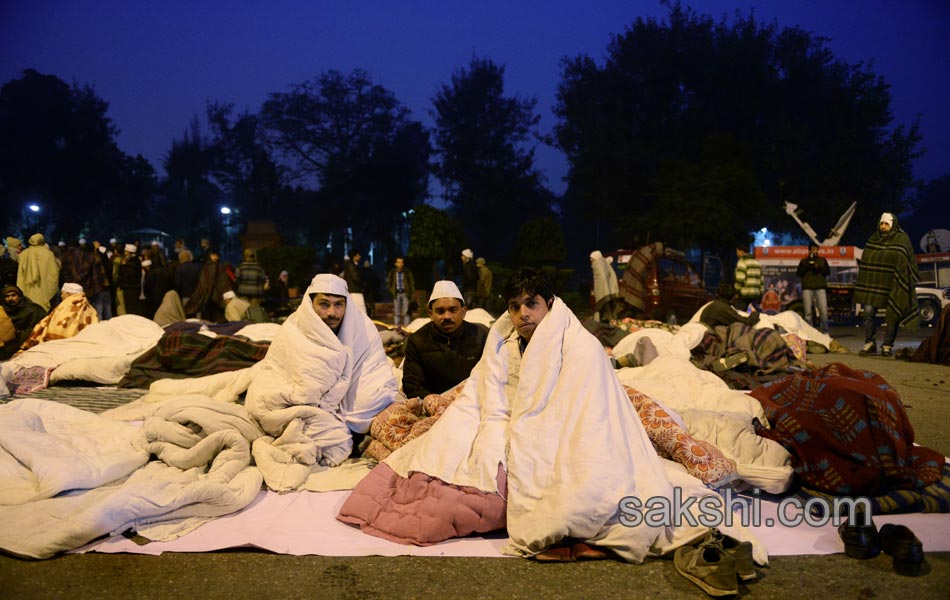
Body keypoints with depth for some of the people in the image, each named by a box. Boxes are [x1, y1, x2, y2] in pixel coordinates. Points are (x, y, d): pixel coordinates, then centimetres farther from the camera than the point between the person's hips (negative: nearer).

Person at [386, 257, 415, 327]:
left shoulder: (407, 272, 0)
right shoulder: (392, 272, 4)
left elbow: (412, 284, 3)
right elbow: (388, 283, 13)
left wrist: (412, 294, -4)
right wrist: (392, 291, 1)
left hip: (405, 293, -1)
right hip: (396, 294, 2)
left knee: (406, 312, -4)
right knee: (396, 312, 3)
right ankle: (396, 327, 9)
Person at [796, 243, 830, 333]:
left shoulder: (822, 260, 19)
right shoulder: (804, 261, 17)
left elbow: (828, 271, 9)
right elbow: (798, 273, 7)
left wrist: (819, 268, -8)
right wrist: (807, 266, -6)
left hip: (820, 288, 0)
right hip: (807, 288, 0)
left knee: (823, 311, -9)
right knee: (808, 312, -5)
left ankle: (825, 332, -3)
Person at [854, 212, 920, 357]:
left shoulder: (902, 239, -1)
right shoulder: (873, 239, 11)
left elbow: (908, 262, -5)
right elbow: (865, 260, 16)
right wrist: (863, 283, 13)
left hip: (891, 285, -3)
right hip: (873, 284, 3)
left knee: (892, 315, 2)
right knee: (869, 312, -3)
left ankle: (888, 345, 12)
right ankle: (870, 343, 6)